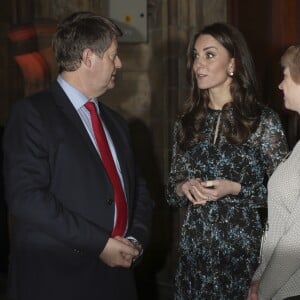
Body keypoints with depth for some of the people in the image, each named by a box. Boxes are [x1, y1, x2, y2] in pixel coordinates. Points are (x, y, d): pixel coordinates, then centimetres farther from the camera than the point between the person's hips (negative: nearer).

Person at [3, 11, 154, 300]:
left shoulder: (114, 122, 17)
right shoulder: (32, 113, -7)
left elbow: (137, 188, 19)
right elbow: (26, 197, -17)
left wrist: (136, 239, -1)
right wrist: (99, 243, -17)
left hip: (117, 273, 7)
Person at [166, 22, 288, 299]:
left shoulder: (264, 121, -7)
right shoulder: (187, 122, 6)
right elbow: (172, 191, 11)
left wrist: (236, 189, -17)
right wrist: (184, 188, -9)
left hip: (242, 247, -4)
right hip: (194, 248, 4)